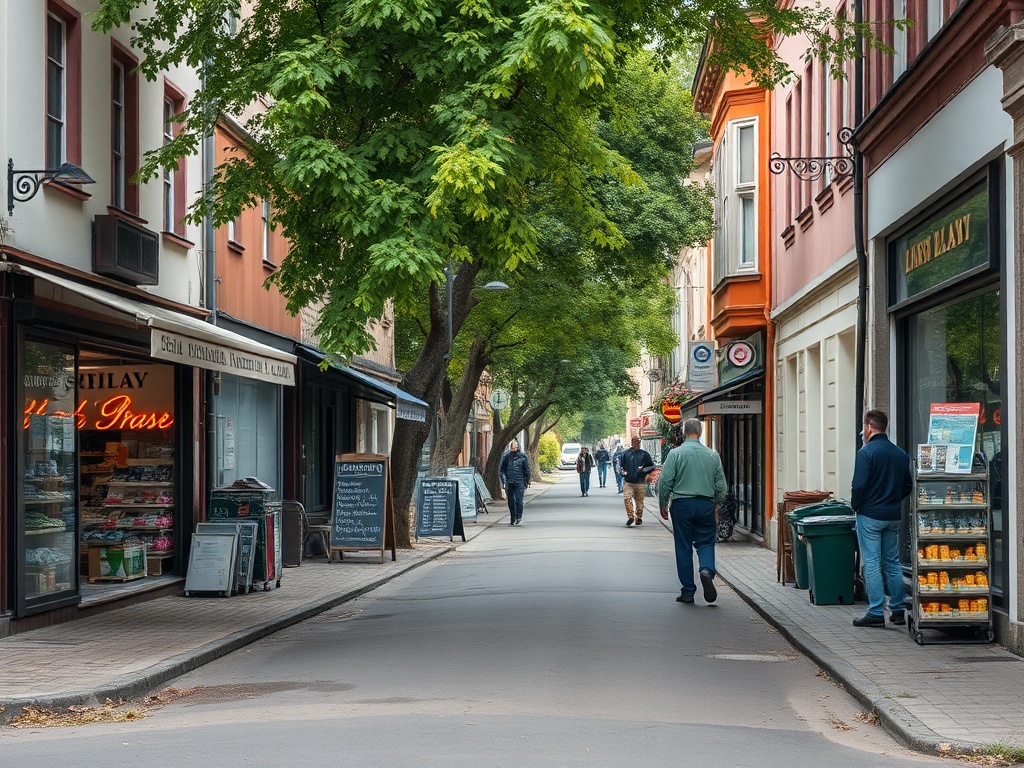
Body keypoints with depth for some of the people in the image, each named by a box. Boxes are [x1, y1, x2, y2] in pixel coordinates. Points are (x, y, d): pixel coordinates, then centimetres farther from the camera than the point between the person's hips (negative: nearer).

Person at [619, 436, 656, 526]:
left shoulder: (644, 454, 5)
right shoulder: (625, 454, 7)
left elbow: (652, 466, 9)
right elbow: (619, 466, 14)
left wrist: (643, 470, -9)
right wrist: (622, 472, -7)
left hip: (640, 482, 0)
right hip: (627, 482, 0)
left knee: (639, 501, 7)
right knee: (627, 499, -17)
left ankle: (638, 518, 20)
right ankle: (630, 516, -12)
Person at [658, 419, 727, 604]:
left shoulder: (675, 453, -6)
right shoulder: (713, 455, 2)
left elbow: (665, 482, -7)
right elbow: (721, 485, 7)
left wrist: (663, 505, 6)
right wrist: (716, 503, 23)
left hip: (681, 505, -1)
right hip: (705, 505, 1)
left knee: (683, 548, 5)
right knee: (706, 542, 10)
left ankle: (687, 591, 7)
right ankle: (707, 570, -21)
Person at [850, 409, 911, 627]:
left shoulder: (866, 452, -13)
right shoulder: (901, 454, 8)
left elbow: (859, 485, -19)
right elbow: (907, 486, 12)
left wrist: (855, 505, -2)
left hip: (870, 515, -6)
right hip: (893, 516, 6)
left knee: (871, 564, -3)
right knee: (892, 562, 14)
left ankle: (876, 613, -4)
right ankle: (898, 609, 15)